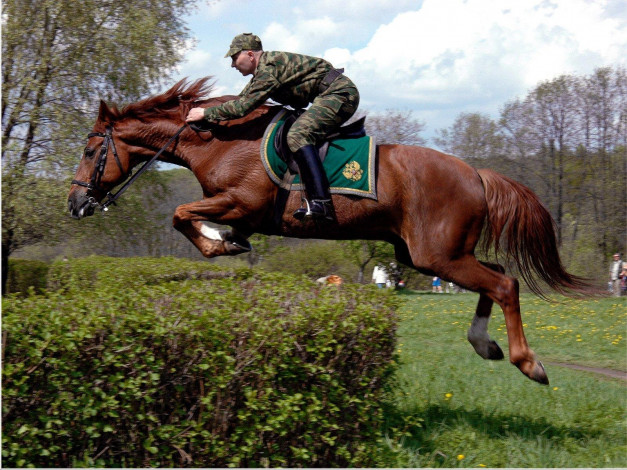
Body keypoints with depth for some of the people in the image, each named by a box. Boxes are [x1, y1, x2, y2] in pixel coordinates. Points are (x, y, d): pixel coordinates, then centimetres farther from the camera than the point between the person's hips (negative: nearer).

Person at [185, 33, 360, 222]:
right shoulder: (263, 70, 15)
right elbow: (242, 99, 27)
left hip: (340, 94, -11)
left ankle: (321, 202, -38)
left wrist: (206, 113, -11)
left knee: (297, 135, -26)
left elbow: (243, 106, -20)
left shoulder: (270, 67, -17)